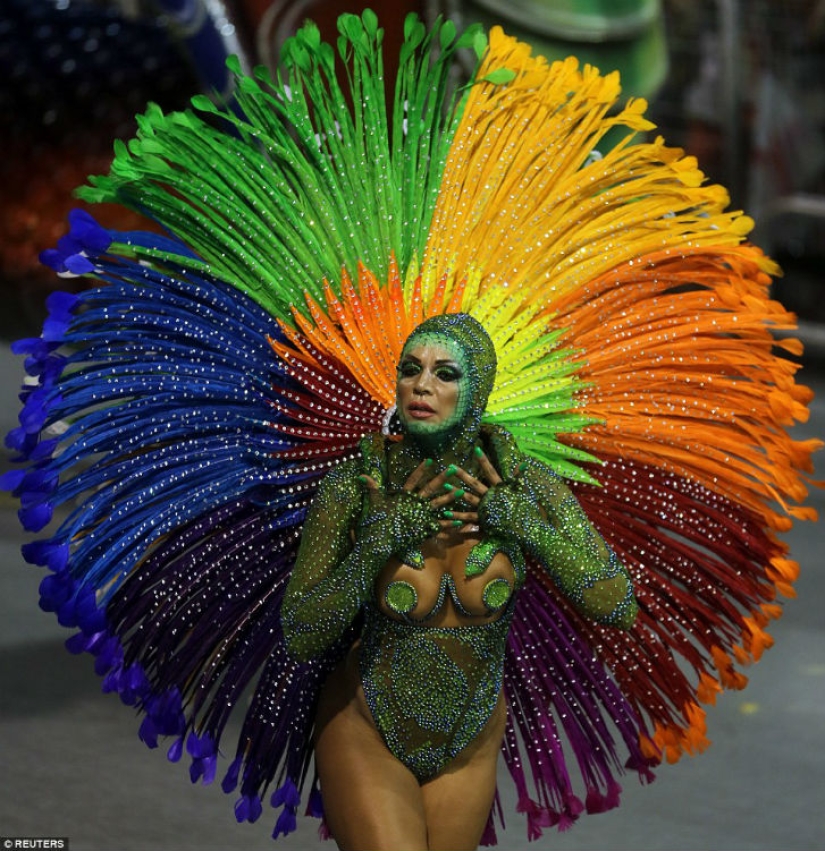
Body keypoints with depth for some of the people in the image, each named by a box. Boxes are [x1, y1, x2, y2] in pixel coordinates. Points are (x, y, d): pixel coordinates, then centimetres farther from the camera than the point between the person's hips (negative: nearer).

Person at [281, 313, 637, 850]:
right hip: (367, 733, -3)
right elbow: (303, 639, -18)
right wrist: (380, 539, -28)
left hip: (470, 744, 3)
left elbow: (618, 606, -17)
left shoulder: (523, 485, -14)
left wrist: (521, 521, -24)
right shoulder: (354, 488, -19)